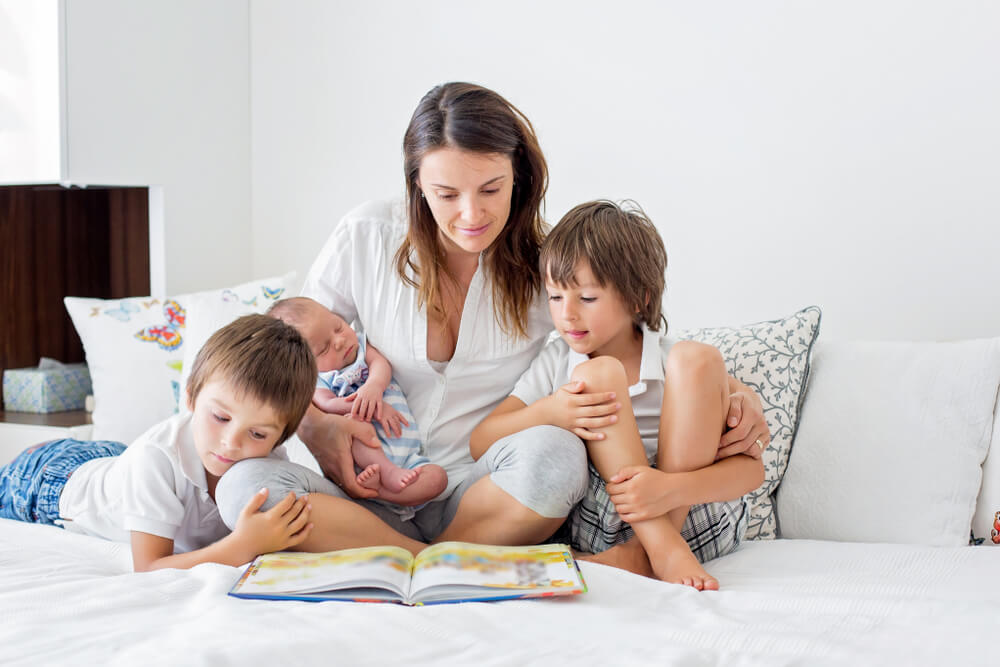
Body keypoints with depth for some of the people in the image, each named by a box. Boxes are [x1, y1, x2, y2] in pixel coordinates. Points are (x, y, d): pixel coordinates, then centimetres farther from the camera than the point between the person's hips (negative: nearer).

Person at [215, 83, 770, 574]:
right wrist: (316, 424, -13)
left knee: (553, 454, -35)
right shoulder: (366, 239, -1)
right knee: (245, 485, -29)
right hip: (374, 497, 2)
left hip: (484, 500, -1)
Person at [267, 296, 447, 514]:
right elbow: (328, 406, -14)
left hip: (405, 454, 4)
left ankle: (375, 487, -32)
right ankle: (387, 473, -36)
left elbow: (380, 363, -1)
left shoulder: (360, 344, 18)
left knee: (437, 477, -21)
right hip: (359, 456, -4)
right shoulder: (316, 381, 5)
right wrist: (374, 408, -28)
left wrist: (373, 386, -25)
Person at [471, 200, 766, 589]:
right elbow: (480, 444, 1)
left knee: (697, 359, -16)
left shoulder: (673, 362, 1)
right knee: (596, 374, -16)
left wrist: (671, 488, -28)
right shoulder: (555, 364, 10)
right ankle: (663, 550, -26)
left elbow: (752, 468, -7)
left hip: (695, 516, -1)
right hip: (601, 524, 1)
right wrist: (548, 412, -19)